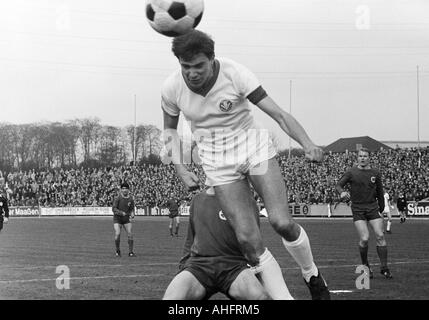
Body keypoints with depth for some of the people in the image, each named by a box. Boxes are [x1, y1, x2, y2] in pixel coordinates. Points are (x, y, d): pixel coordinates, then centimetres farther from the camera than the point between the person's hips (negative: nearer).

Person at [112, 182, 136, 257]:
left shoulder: (131, 198, -1)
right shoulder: (118, 198, -12)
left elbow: (132, 209, 11)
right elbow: (114, 209, -14)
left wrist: (132, 214, -11)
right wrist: (121, 213, -28)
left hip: (126, 219, 3)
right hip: (117, 218, -3)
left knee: (130, 234, -9)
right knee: (117, 234, -15)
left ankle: (130, 252, 2)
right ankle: (118, 250, 8)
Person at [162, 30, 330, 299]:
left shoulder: (235, 74, -20)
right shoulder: (171, 89, -11)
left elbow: (278, 113, -21)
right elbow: (170, 128, 9)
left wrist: (308, 144, -36)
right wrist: (180, 169, -2)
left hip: (254, 146, -2)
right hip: (218, 163, 2)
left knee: (282, 222, -15)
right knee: (247, 237, -12)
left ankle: (312, 275, 12)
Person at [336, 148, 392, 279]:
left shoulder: (375, 173, 7)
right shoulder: (351, 172, -1)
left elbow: (380, 192, 15)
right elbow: (339, 184, 1)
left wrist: (381, 209, 17)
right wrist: (342, 192, -22)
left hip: (373, 208, 2)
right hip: (358, 209, -2)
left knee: (380, 236, -8)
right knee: (364, 239, -13)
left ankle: (384, 267, 0)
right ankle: (365, 266, 8)